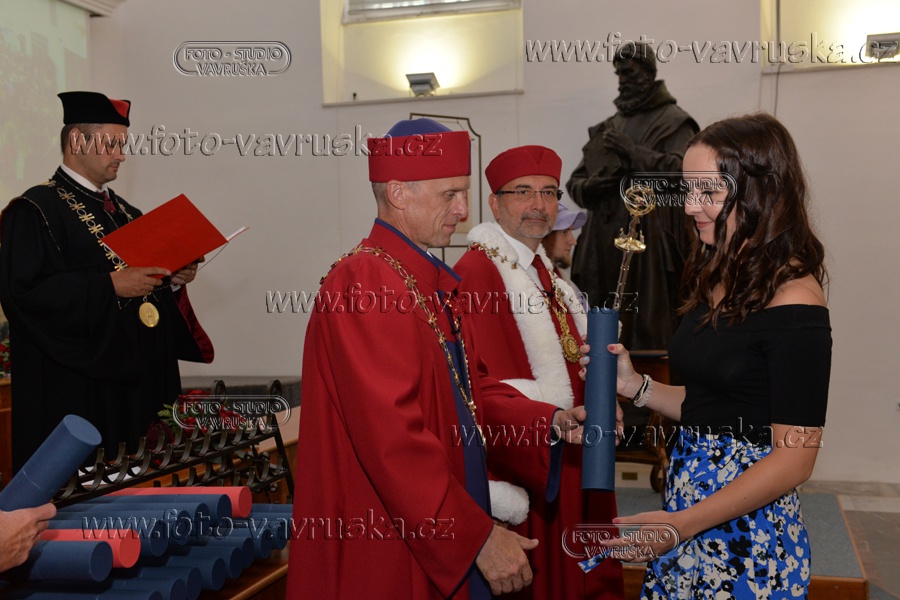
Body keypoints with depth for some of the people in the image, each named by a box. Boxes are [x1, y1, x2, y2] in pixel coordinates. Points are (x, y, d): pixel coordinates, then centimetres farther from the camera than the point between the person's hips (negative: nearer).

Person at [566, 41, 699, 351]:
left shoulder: (673, 121, 5)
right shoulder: (606, 128, 21)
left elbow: (683, 171, -12)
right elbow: (575, 183, 19)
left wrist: (633, 152, -11)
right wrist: (593, 185, -3)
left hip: (649, 238, -5)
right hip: (604, 241, 5)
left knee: (651, 329, -9)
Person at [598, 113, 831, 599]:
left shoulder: (793, 297, -17)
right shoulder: (719, 281, 6)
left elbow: (793, 458, -18)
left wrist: (682, 524, -20)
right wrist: (635, 386, 0)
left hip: (748, 532, -7)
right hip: (689, 498, 7)